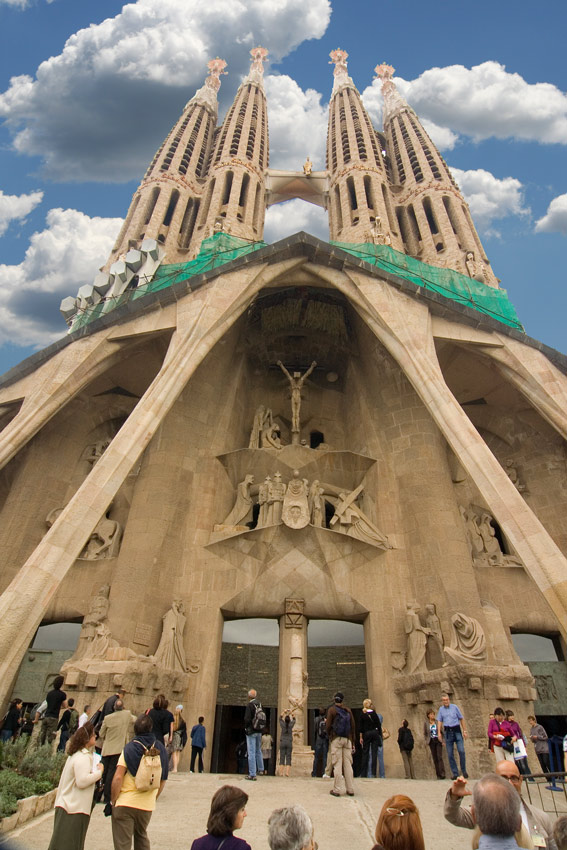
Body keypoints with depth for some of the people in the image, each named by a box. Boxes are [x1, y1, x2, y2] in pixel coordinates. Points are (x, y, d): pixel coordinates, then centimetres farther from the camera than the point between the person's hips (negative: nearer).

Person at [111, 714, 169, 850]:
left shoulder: (129, 749, -11)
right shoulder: (160, 749, 0)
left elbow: (118, 778, -17)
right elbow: (163, 779, 7)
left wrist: (113, 800, -4)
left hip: (125, 804, -4)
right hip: (147, 805, 4)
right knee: (142, 837, 27)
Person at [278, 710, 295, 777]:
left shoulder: (282, 724, -2)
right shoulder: (291, 725, -2)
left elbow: (280, 718, 17)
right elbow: (293, 720, 19)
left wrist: (284, 713, 25)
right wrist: (290, 714, 26)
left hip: (282, 743, 0)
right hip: (289, 743, 0)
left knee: (282, 757, 2)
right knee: (288, 758, 1)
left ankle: (281, 772, -3)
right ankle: (287, 772, -9)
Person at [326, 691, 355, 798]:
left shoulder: (332, 709, -2)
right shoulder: (348, 710, 9)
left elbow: (328, 725, -5)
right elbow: (353, 726, 8)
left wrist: (329, 736, 14)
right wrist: (353, 742, 12)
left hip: (336, 739, -3)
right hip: (347, 739, 3)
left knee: (337, 764, -1)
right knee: (348, 764, 8)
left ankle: (337, 790, 0)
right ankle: (350, 790, 11)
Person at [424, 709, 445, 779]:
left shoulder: (437, 722, 1)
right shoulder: (426, 723, 2)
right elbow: (425, 733, 10)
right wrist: (427, 741, 2)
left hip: (438, 740, -1)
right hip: (431, 742, 1)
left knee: (439, 757, -12)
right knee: (435, 758, 4)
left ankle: (442, 774, -11)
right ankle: (438, 775, 11)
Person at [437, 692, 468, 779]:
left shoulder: (455, 707, 2)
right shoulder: (441, 709, 7)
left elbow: (461, 719, 7)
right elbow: (439, 721, 7)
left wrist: (464, 731, 3)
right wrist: (439, 732, -3)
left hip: (457, 730, -2)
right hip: (447, 732, 2)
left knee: (461, 751, -11)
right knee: (450, 754, 2)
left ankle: (464, 771, 8)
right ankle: (454, 773, 12)